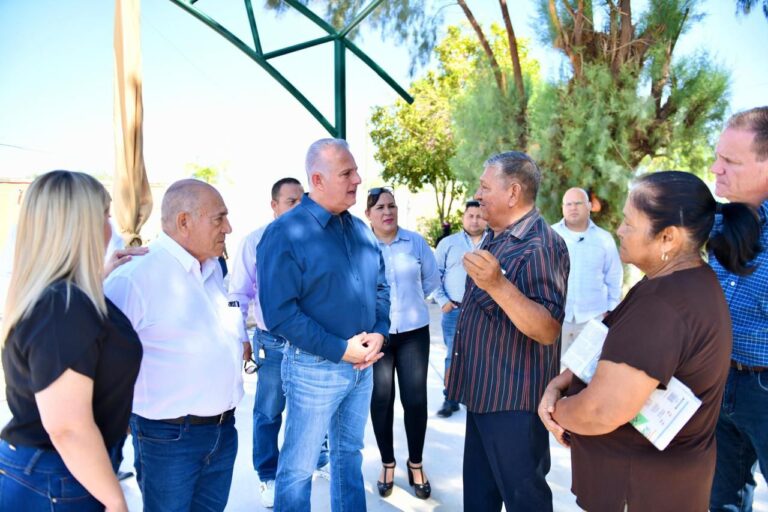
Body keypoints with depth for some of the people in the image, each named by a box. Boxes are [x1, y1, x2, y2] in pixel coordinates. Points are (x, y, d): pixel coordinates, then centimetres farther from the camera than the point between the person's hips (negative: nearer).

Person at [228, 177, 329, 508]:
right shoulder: (254, 242, -5)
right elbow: (239, 294, -3)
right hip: (274, 342, -2)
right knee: (268, 413, 12)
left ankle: (319, 458, 42)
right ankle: (268, 476, 33)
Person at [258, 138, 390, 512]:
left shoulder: (360, 229, 6)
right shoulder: (286, 232, -15)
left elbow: (380, 287, 11)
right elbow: (280, 312, -21)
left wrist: (379, 334, -7)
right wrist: (340, 350, -20)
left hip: (363, 364, 7)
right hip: (315, 366, -6)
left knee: (350, 454, 24)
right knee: (299, 466, 11)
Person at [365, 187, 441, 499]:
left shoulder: (415, 241, -1)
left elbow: (432, 279, 10)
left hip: (413, 330, 1)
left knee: (415, 399, 5)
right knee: (381, 400, 8)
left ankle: (416, 464, 26)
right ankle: (387, 463, 29)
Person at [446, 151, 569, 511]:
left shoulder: (540, 245, -22)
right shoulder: (495, 238, 9)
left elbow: (549, 331, -30)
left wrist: (497, 285, -44)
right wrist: (459, 367, 21)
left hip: (514, 399, -9)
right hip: (482, 391, 9)